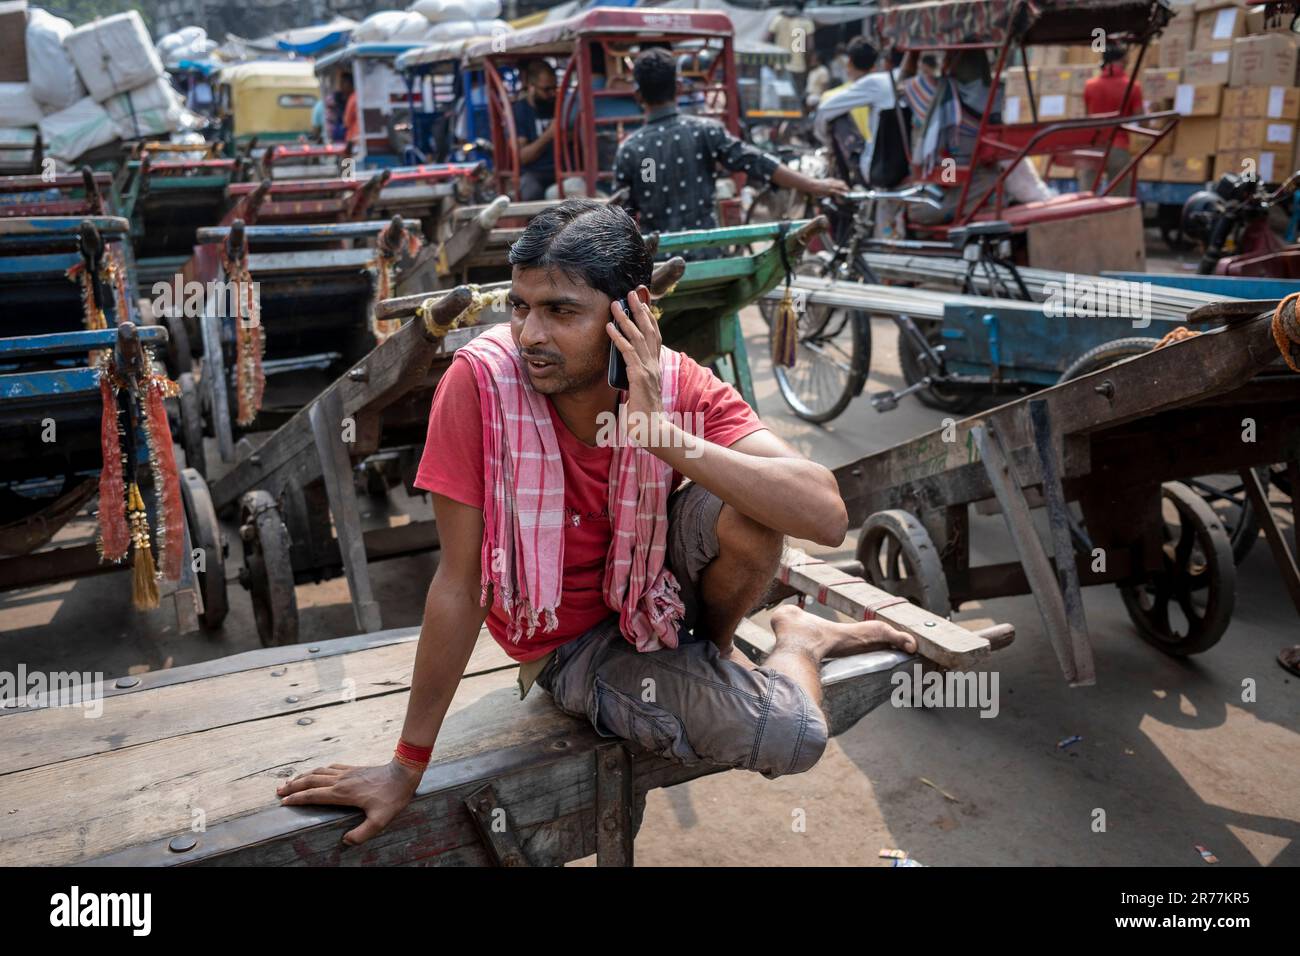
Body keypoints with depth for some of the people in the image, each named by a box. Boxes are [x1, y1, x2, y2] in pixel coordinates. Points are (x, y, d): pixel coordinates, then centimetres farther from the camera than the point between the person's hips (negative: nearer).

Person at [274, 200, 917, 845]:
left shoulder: (680, 386, -20)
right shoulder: (480, 379, -27)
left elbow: (827, 516, -32)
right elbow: (459, 580, -22)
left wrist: (661, 430, -39)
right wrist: (407, 767, -18)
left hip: (655, 586, 3)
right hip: (572, 642, -2)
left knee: (745, 506, -28)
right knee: (790, 737, -21)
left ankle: (713, 647, 5)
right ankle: (799, 641, 16)